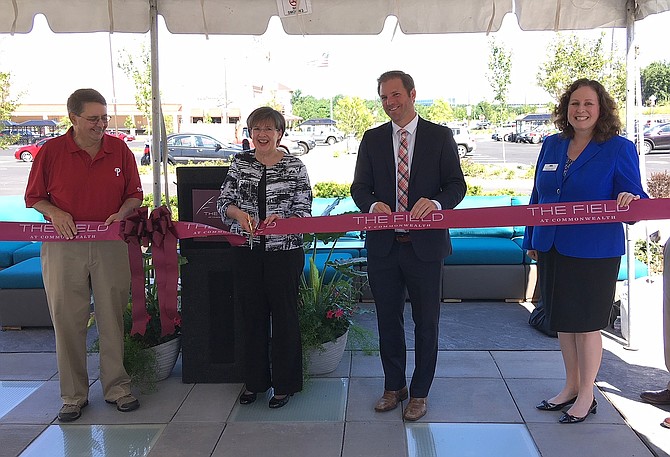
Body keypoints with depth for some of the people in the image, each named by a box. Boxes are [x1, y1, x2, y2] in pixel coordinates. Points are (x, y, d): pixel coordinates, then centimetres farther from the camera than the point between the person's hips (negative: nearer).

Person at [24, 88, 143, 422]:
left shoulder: (120, 150, 5)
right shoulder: (51, 151, 0)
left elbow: (135, 194, 11)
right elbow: (33, 197, 6)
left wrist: (122, 213, -9)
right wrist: (55, 213, -13)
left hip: (110, 245, 1)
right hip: (64, 247, -1)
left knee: (113, 317, 7)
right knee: (67, 321, 4)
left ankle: (116, 387, 21)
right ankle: (73, 394, 18)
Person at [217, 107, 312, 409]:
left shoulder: (295, 167, -3)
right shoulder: (240, 163, 6)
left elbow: (303, 210, -4)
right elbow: (224, 201, 5)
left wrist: (280, 218, -23)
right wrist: (238, 213, -16)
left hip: (284, 251, -3)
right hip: (247, 251, 3)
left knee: (284, 316, 5)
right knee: (252, 315, 12)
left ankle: (285, 384, 20)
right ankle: (254, 380, 28)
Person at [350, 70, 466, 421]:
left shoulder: (440, 136, 1)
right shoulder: (372, 139, 8)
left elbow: (456, 184, -2)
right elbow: (359, 187, 6)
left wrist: (436, 202, -24)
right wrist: (373, 204, -17)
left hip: (424, 244, -2)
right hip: (383, 244, 3)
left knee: (426, 323, 8)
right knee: (388, 320, 14)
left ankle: (419, 392, 25)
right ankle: (393, 386, 32)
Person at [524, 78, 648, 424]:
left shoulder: (619, 149, -7)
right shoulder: (552, 146, 7)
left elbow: (634, 197, -7)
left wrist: (629, 200, -31)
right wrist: (532, 240, 14)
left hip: (594, 252, -5)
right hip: (552, 249, 6)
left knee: (586, 323, 4)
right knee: (562, 320, 15)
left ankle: (586, 396, 21)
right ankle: (571, 386, 32)